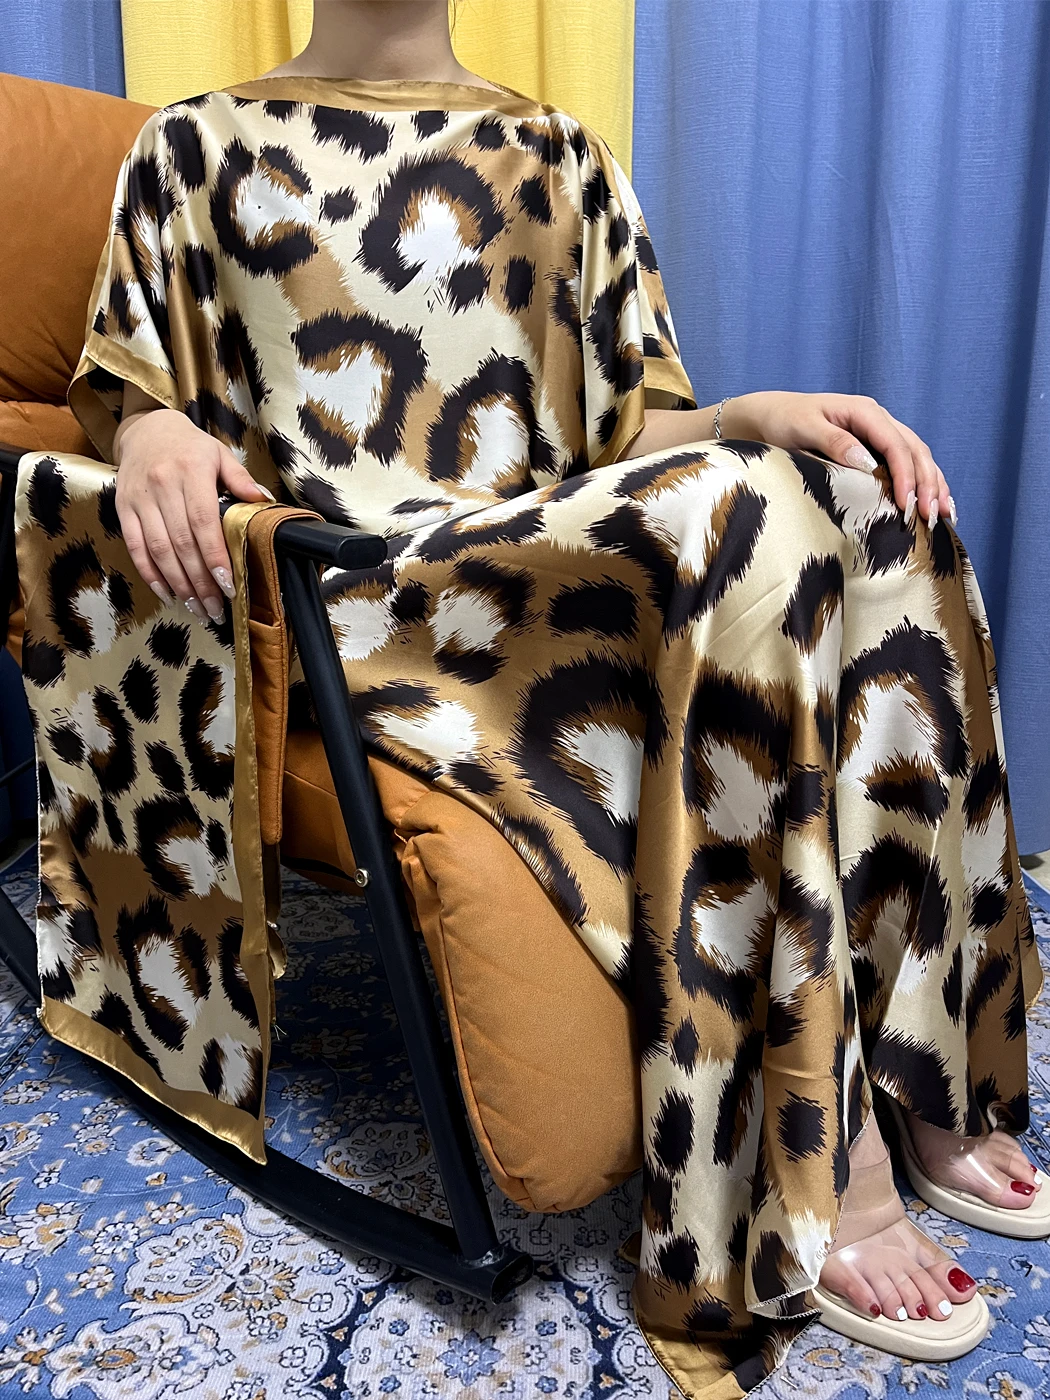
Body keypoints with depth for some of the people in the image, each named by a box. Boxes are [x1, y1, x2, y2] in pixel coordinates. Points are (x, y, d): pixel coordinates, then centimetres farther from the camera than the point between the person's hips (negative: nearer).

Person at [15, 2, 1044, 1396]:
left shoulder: (555, 156, 21)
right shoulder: (199, 148, 15)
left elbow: (629, 421, 14)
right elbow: (129, 393, 11)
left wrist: (752, 417, -8)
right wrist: (155, 435, -14)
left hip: (579, 569, 5)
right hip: (357, 601, -4)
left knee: (866, 500, -22)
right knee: (736, 521, -30)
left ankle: (929, 1076, -14)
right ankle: (837, 1166, -22)